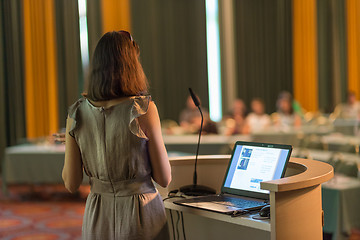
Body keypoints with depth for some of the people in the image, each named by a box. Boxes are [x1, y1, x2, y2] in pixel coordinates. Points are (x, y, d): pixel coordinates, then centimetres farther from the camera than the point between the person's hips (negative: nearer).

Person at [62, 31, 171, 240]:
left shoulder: (77, 114, -5)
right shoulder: (143, 109, -15)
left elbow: (71, 183, 0)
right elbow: (164, 179, -9)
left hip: (98, 217, 4)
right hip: (140, 216, -3)